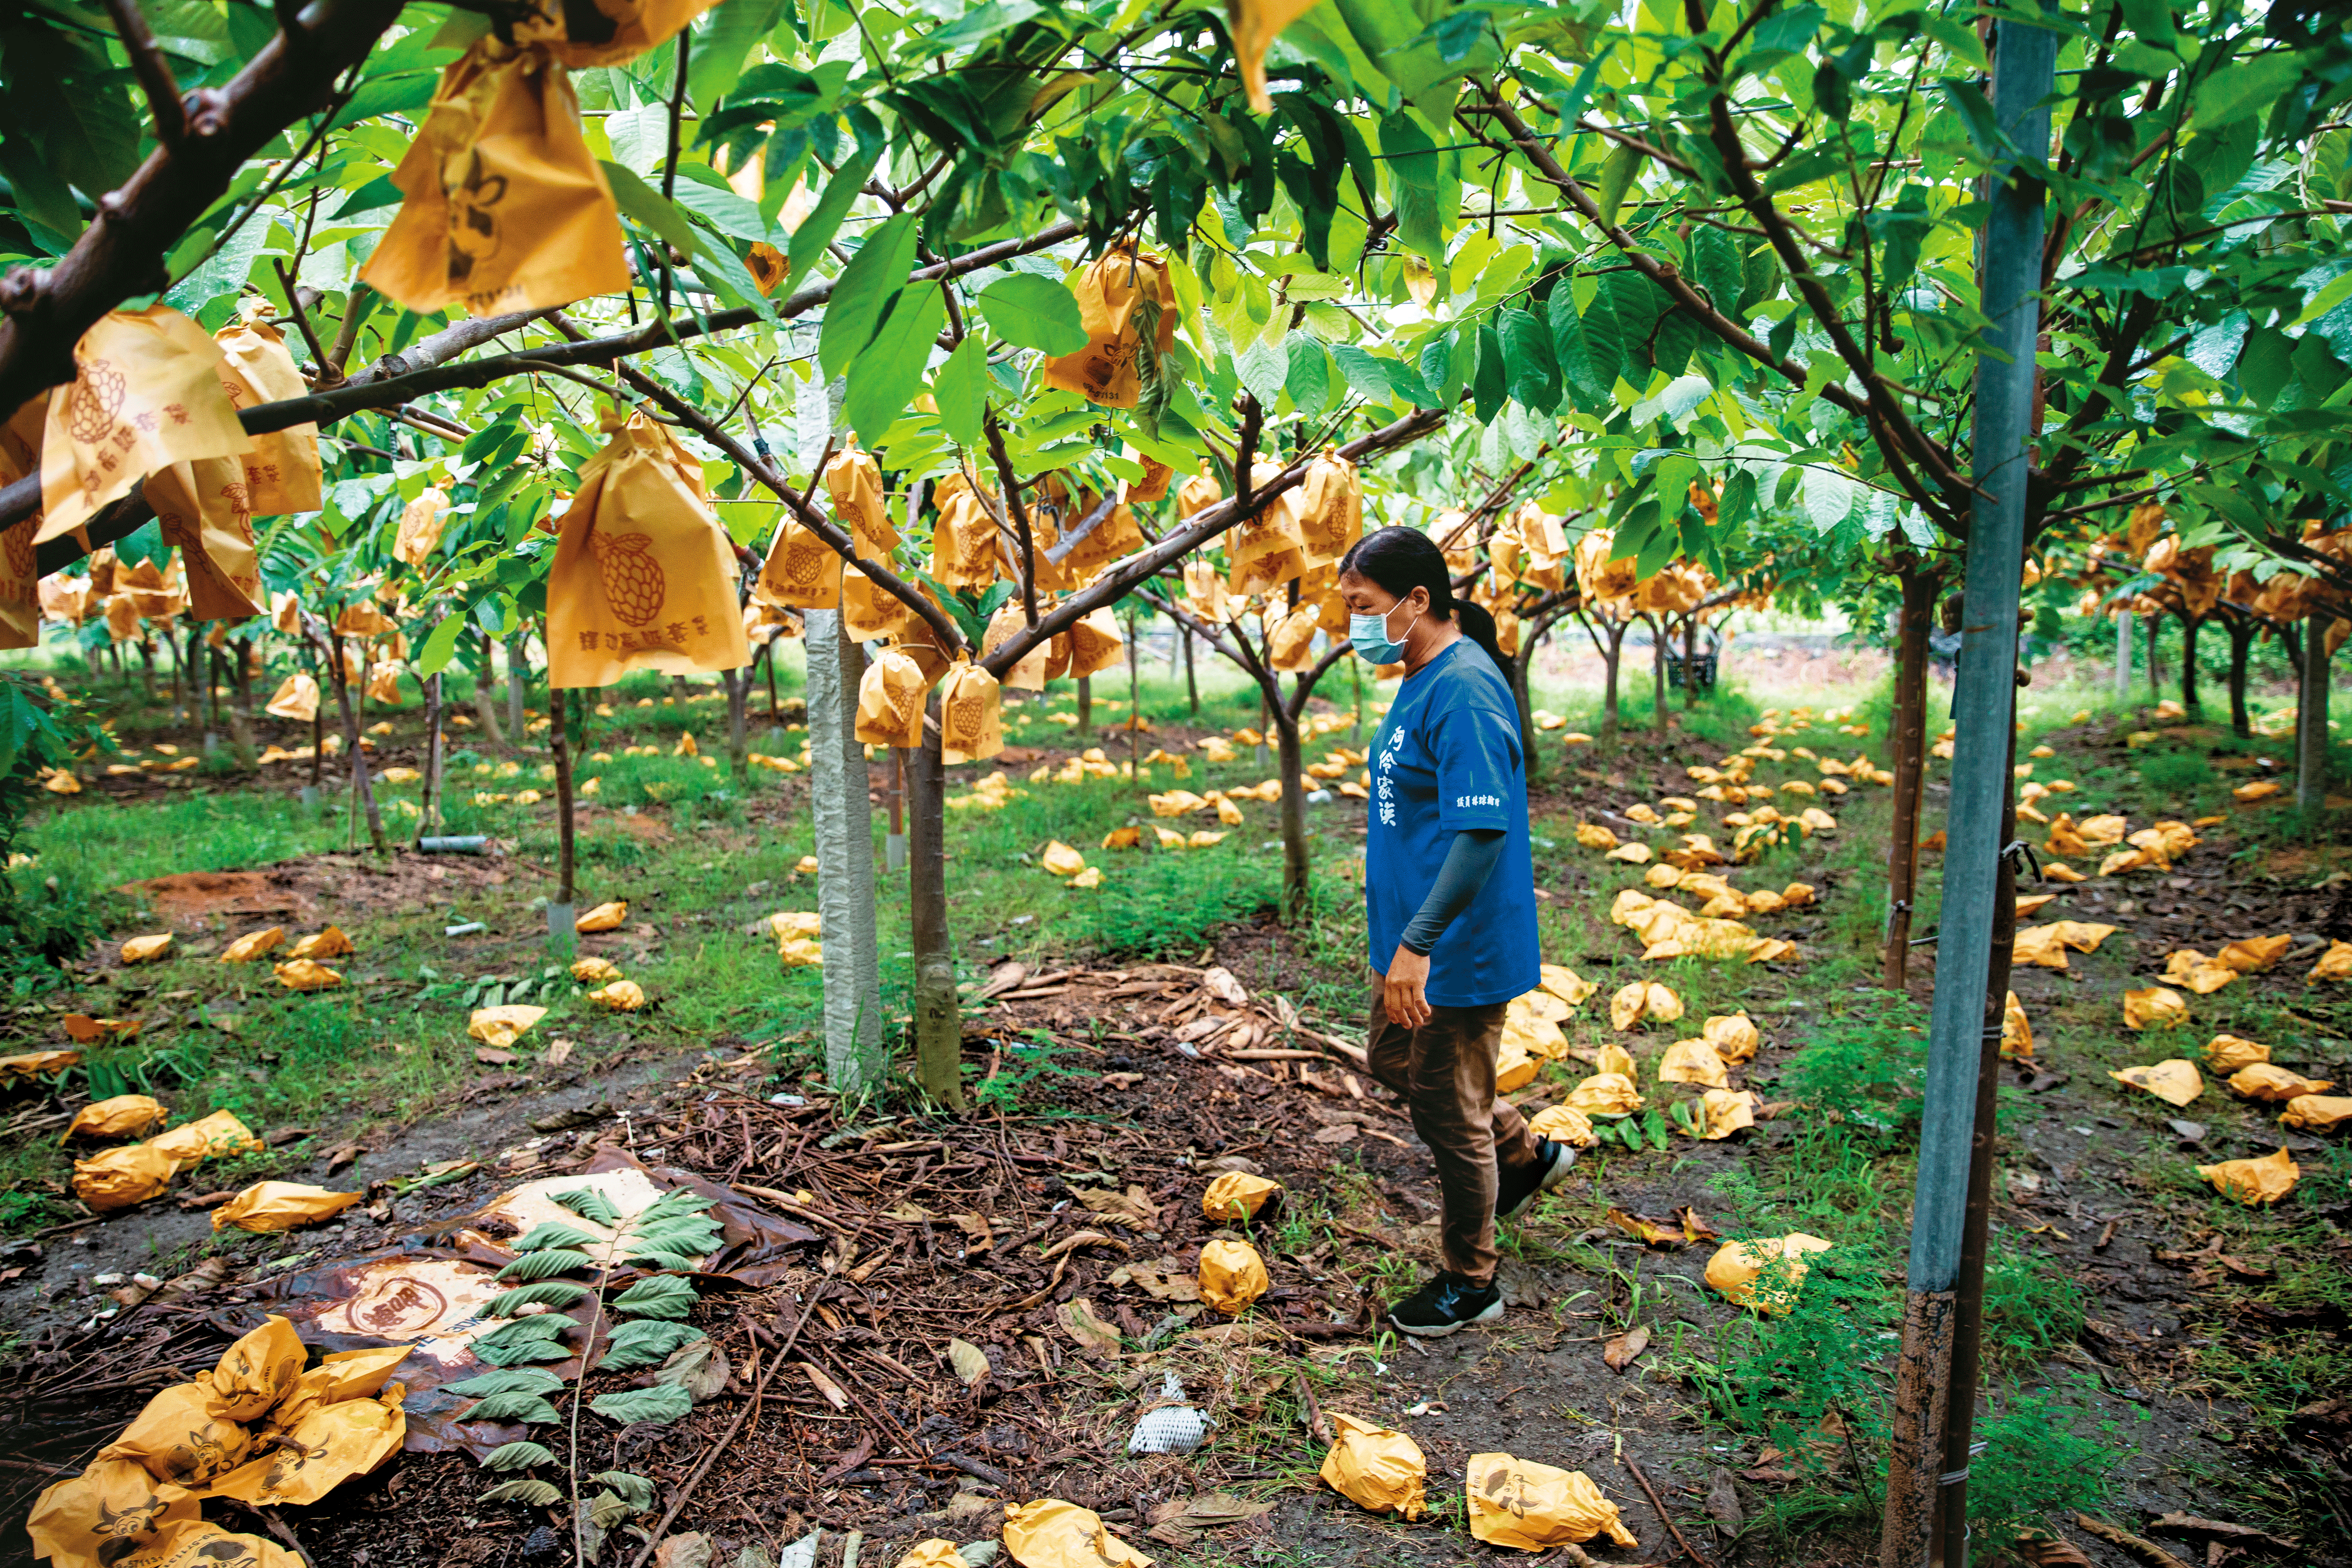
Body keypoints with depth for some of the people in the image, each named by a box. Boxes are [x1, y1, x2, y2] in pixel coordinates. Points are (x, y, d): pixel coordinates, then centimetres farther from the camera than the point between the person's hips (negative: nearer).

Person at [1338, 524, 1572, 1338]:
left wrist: (1419, 942, -31)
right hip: (1412, 935, 10)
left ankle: (1471, 1285, 25)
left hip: (1457, 949, -10)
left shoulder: (1464, 690, -24)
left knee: (1450, 1114, 5)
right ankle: (1528, 1155, 44)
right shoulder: (1422, 679, 8)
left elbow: (1482, 830, -30)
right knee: (1393, 1060, 26)